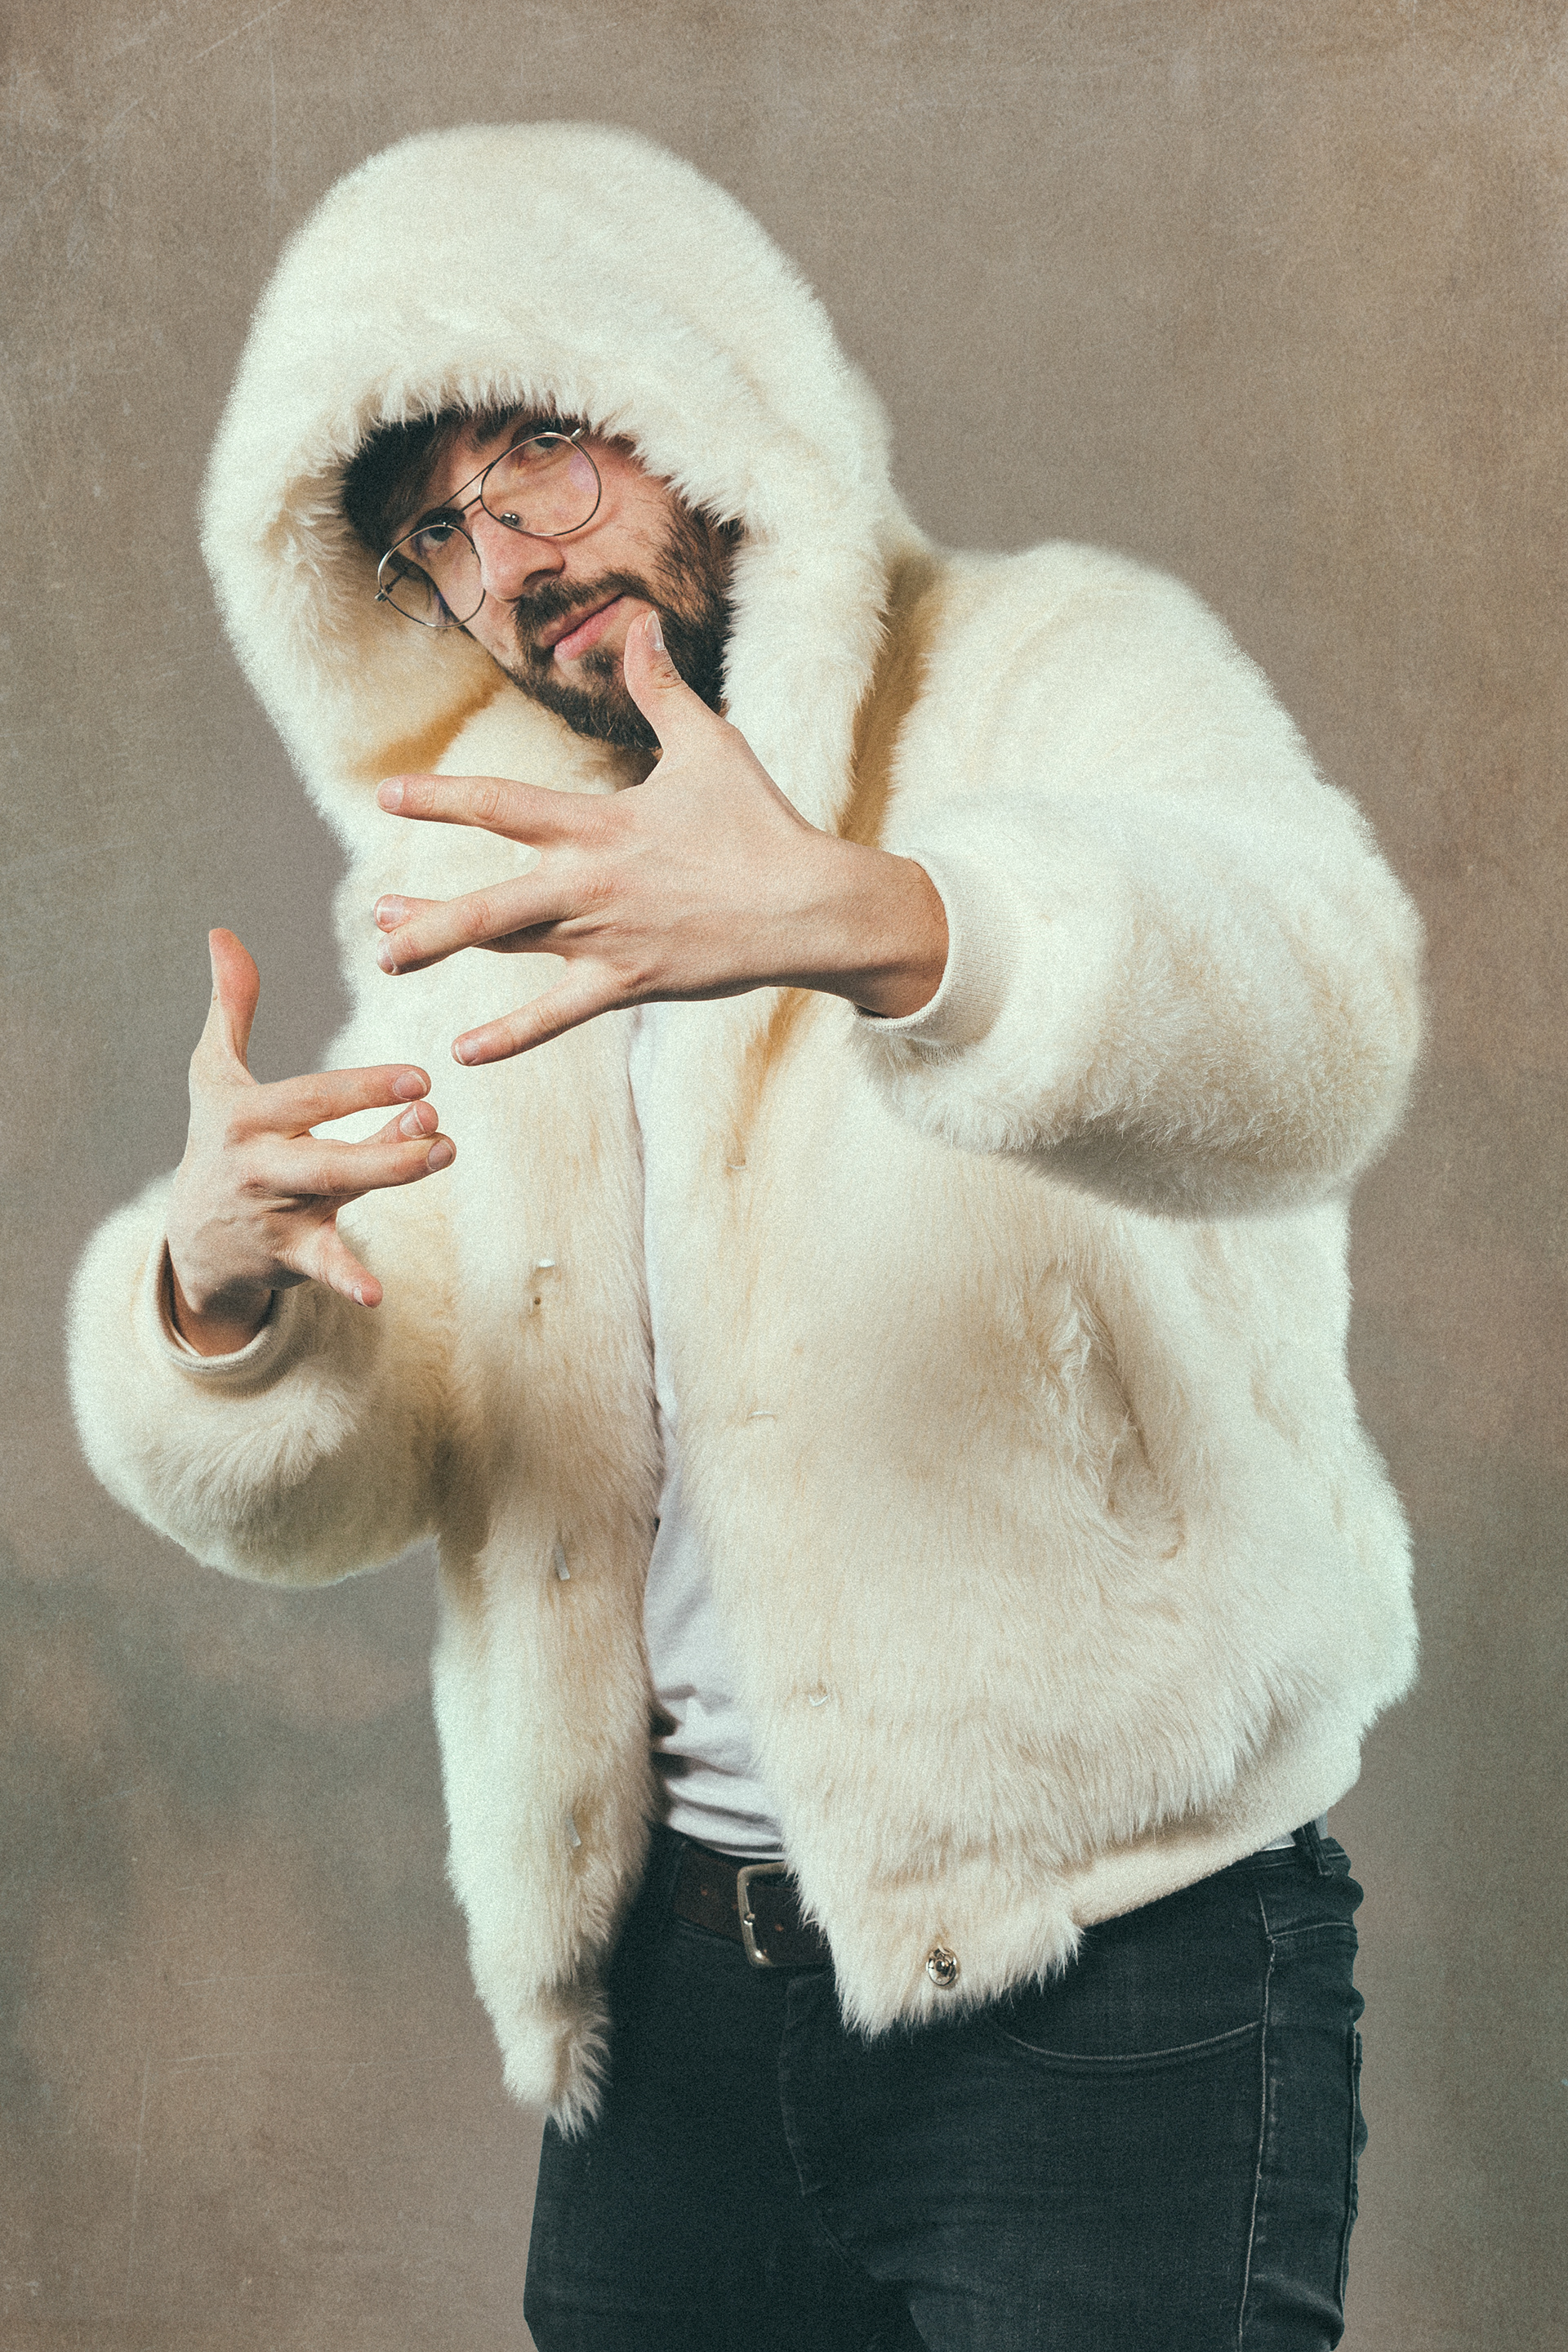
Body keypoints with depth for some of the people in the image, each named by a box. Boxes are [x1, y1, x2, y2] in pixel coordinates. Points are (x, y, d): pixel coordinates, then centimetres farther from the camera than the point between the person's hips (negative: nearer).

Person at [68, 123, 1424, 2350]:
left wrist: (865, 918, -43)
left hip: (1107, 1967, -4)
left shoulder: (1059, 669, -2)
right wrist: (219, 1291, -18)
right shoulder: (483, 885, 12)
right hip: (666, 1987, 5)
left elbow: (1307, 1020, -25)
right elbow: (323, 1486, 5)